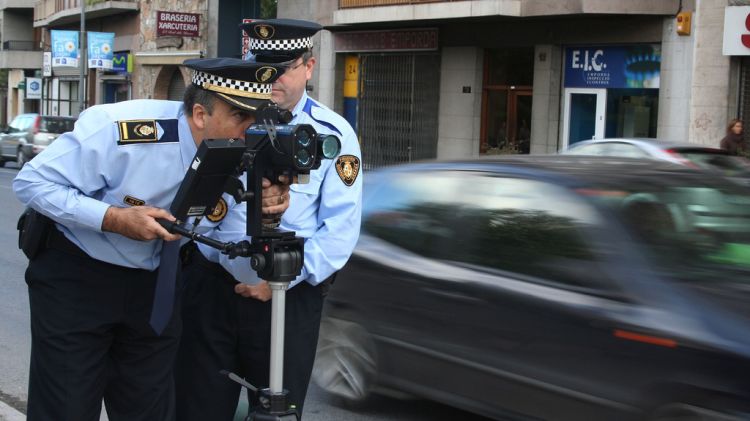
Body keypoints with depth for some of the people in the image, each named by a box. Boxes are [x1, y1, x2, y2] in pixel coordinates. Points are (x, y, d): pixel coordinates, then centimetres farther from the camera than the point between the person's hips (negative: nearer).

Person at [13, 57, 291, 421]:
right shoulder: (123, 130, -29)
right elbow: (31, 182, -22)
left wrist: (262, 212, -24)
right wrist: (114, 218, -31)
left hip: (155, 283, 5)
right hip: (75, 275, -5)